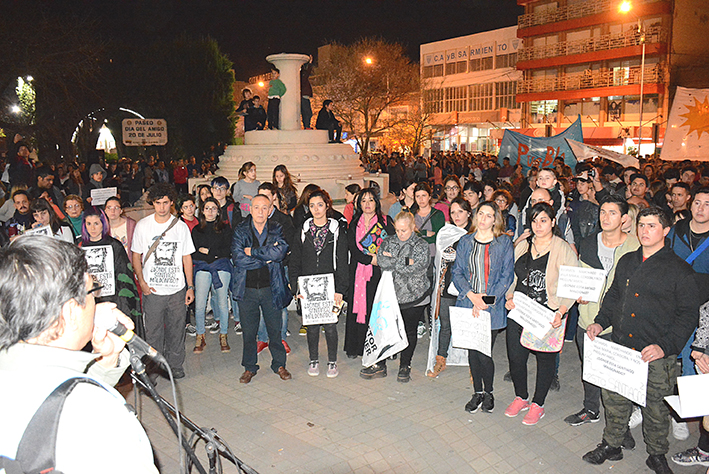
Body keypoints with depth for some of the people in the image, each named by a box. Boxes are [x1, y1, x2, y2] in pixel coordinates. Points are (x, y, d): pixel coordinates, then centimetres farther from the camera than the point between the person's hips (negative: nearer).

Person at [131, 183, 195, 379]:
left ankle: (175, 365, 26)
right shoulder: (142, 225, 0)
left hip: (177, 289, 1)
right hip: (152, 290, -1)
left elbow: (187, 258, 6)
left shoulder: (181, 226, 2)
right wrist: (142, 282, -7)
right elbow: (136, 256, 6)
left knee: (176, 329, 10)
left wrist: (190, 286, 3)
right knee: (153, 331, 4)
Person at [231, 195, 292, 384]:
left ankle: (279, 364, 27)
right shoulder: (240, 231, 1)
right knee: (248, 330, 8)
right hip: (247, 288, 0)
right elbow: (238, 258, -12)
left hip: (271, 288, 0)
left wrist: (253, 251, -15)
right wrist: (267, 258, -12)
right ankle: (249, 367, 25)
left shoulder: (276, 230, 3)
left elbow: (281, 251, -16)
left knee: (275, 328, 9)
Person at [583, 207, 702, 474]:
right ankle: (611, 446, 32)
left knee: (656, 407, 10)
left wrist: (665, 346, -18)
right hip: (619, 348, 4)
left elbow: (688, 315, -8)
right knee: (614, 400, 13)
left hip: (657, 356, -4)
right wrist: (601, 322, 6)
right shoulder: (626, 262, 9)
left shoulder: (681, 271, -6)